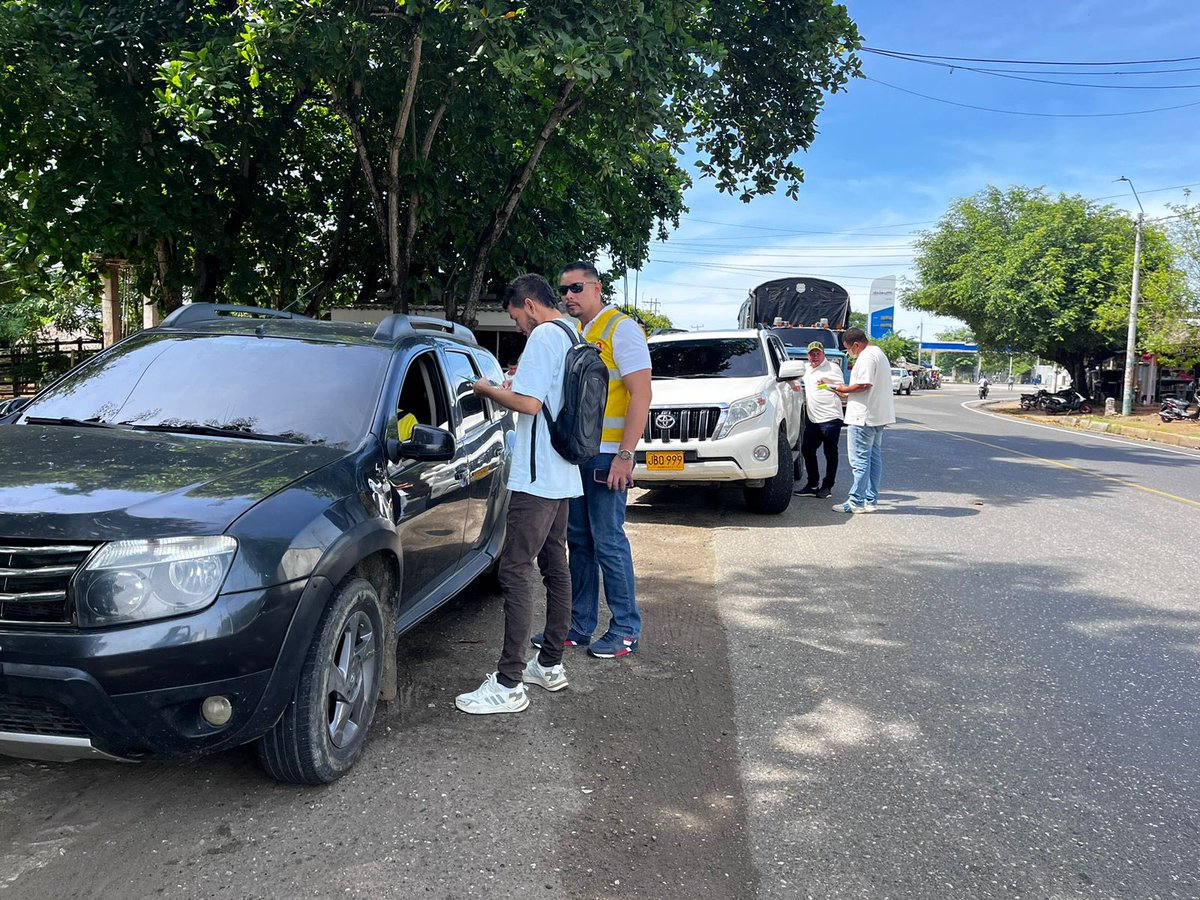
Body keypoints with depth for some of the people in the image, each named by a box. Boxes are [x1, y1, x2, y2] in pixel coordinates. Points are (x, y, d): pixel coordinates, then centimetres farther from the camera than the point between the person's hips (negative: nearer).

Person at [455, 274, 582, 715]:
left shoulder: (545, 336, -13)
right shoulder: (572, 338, 17)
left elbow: (529, 403, -21)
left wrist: (489, 390, -6)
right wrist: (518, 383, 18)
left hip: (537, 477, -10)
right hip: (563, 477, 11)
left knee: (516, 570, -9)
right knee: (555, 566, 15)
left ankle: (508, 684, -7)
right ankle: (550, 665, 25)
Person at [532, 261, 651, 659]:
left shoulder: (621, 328, -8)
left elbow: (641, 394, -14)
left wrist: (625, 455, -20)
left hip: (605, 455, -8)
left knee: (608, 542, -4)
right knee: (578, 541, 11)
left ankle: (626, 629, 8)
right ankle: (580, 626, 21)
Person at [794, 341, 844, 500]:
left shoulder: (832, 368, -2)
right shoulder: (807, 369, 19)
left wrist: (827, 385, -20)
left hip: (830, 418, -7)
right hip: (812, 419, 7)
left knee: (830, 453, 1)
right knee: (807, 450, 8)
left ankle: (827, 486, 9)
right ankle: (812, 484, 18)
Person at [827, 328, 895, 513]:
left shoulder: (866, 357, -14)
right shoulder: (879, 354, 20)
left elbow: (864, 385, -22)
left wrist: (844, 389, -7)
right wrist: (848, 395, 20)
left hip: (864, 417, -11)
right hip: (879, 416, 11)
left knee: (860, 460, -6)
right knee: (874, 458, 12)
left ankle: (856, 502, -3)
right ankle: (871, 500, 16)